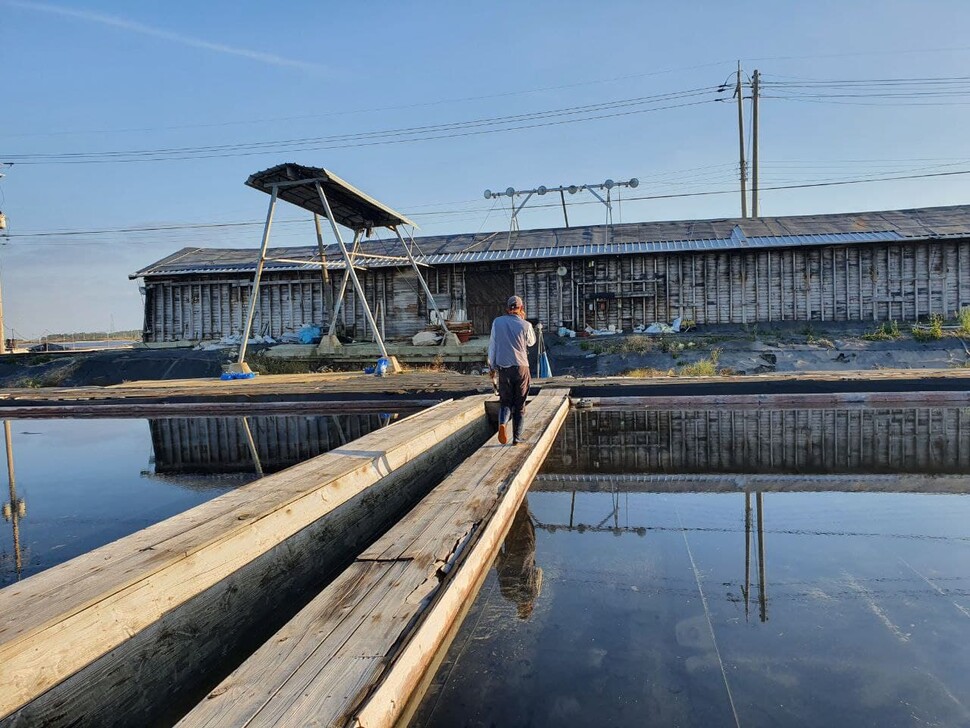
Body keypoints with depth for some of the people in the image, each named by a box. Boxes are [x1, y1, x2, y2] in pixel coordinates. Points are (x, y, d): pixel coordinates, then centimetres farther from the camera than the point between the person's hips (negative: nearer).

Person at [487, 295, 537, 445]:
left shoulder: (497, 322, 0)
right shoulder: (525, 325, -6)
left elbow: (492, 345, 5)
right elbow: (531, 342, 14)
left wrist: (492, 366, 15)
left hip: (504, 368, 1)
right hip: (521, 367, -1)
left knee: (505, 401, 12)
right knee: (520, 404, 9)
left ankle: (502, 423, -16)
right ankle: (517, 437, 12)